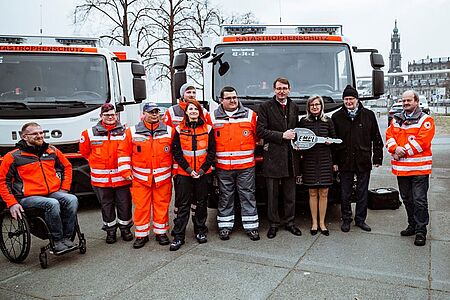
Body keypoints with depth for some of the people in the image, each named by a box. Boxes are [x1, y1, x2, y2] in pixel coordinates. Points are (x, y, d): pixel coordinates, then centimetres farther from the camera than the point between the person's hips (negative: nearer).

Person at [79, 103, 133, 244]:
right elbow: (84, 151, 16)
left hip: (121, 177, -1)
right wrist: (95, 162, 12)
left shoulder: (125, 132, 0)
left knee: (124, 204, 7)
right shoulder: (90, 133, 3)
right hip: (101, 178, 1)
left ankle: (125, 228, 24)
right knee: (106, 205, 11)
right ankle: (110, 230, 25)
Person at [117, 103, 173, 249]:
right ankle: (141, 235, 17)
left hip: (163, 178, 1)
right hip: (140, 178, 0)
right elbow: (123, 152, 5)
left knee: (161, 205, 6)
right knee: (141, 206, 4)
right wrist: (126, 171, -1)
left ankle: (161, 232, 21)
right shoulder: (132, 132, 2)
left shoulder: (169, 131, 5)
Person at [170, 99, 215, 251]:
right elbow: (176, 152, -1)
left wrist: (202, 170, -8)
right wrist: (188, 169, -9)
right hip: (184, 173, -1)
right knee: (183, 204, 1)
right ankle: (178, 236, 7)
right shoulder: (180, 130, 2)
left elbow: (212, 152, 1)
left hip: (203, 173, 1)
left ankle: (200, 231, 26)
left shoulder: (208, 129, 3)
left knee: (201, 202, 11)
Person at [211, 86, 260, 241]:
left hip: (246, 165, 0)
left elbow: (258, 135, 12)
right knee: (225, 197, 10)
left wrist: (251, 152, 12)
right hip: (222, 166, 1)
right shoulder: (213, 117, 4)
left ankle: (251, 226, 15)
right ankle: (225, 226, 21)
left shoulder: (250, 115, 4)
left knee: (248, 195, 5)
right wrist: (213, 158, 7)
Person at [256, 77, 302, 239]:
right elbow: (260, 130, -9)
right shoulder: (265, 107, -1)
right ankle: (273, 224, 16)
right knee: (272, 193, 4)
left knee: (290, 193, 11)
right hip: (272, 156, -4)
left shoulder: (294, 107, 14)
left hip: (290, 157, 4)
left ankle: (290, 222, 24)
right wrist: (282, 136, -13)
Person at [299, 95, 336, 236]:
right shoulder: (303, 121, 4)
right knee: (312, 193, 5)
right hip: (309, 161, -1)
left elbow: (334, 139, 14)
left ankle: (322, 223, 16)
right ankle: (314, 223, 17)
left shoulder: (328, 121, 7)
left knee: (323, 193, 4)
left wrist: (330, 142, -7)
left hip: (325, 161, 1)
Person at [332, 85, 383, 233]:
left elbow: (376, 139, 6)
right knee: (345, 193, 8)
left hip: (363, 161, 1)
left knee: (362, 192, 9)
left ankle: (360, 219, 23)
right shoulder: (336, 117, 3)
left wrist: (377, 158, 1)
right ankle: (346, 219, 21)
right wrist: (334, 161, -1)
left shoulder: (368, 115, 4)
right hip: (344, 162, 0)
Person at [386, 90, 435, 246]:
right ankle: (412, 225, 30)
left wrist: (404, 151, -16)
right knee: (407, 199, 16)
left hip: (419, 168, -6)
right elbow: (389, 136, 6)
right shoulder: (396, 119, 14)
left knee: (419, 201, -3)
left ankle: (421, 231, 7)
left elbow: (422, 141, -15)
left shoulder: (426, 120, -4)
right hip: (401, 167, 6)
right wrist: (395, 148, -12)